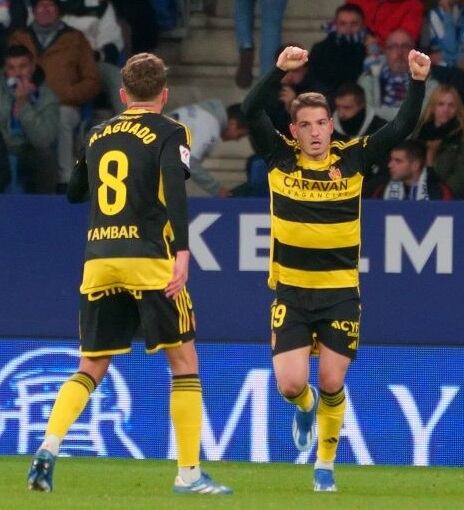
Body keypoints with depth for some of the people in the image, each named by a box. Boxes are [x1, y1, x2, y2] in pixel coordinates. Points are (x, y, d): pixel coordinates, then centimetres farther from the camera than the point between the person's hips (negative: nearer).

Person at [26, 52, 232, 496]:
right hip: (148, 261, -4)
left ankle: (49, 448, -12)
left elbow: (73, 192, 29)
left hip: (98, 261, 4)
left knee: (90, 369, 11)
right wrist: (182, 251, -23)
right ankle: (189, 472, 2)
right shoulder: (169, 134, 1)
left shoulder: (97, 136, 16)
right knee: (184, 361, 6)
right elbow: (174, 188, -16)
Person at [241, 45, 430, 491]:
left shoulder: (352, 159, -2)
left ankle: (326, 464, 21)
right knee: (290, 384, -7)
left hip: (340, 291, 0)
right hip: (290, 291, 0)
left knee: (332, 384, 0)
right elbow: (250, 111, -16)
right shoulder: (280, 157, -4)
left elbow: (401, 128, -7)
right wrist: (280, 71, -29)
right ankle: (305, 407, 31)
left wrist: (417, 83, -20)